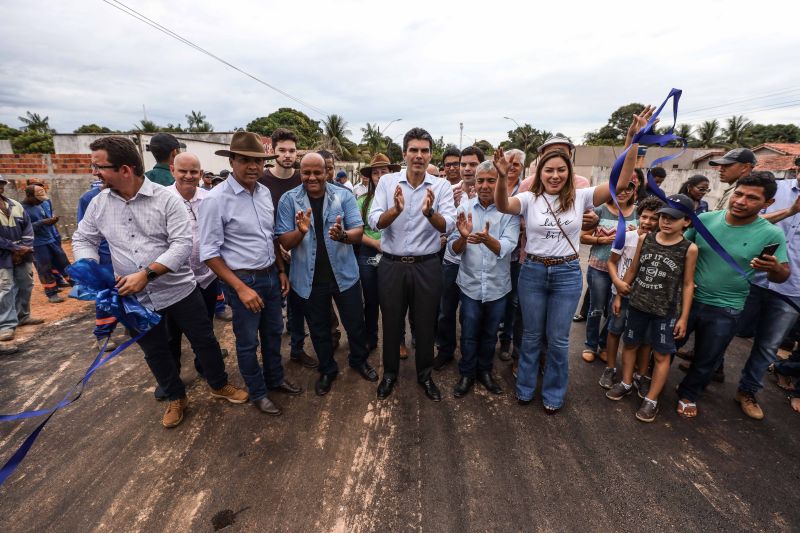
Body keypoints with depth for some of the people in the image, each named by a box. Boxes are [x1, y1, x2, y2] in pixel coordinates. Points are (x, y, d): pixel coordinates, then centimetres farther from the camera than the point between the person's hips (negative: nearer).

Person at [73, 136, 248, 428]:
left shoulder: (166, 199, -13)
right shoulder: (99, 203, 1)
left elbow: (183, 244, -20)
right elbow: (82, 240, 11)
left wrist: (146, 274, -26)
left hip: (179, 290, -4)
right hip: (135, 297, 4)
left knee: (204, 340, 9)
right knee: (155, 352, 18)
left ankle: (219, 385, 34)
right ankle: (176, 398, 40)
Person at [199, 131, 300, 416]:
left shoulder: (265, 192, 2)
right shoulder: (216, 199, -18)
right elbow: (209, 253, -16)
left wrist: (281, 271, 9)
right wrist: (241, 288, -19)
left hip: (271, 276, 6)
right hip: (243, 280, -6)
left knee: (273, 332, 21)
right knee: (248, 341, 12)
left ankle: (275, 379, 44)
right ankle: (257, 392, 34)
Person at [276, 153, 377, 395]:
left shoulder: (344, 196, -5)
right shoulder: (288, 200, -5)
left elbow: (358, 231, -11)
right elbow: (284, 242, -8)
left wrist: (343, 235, -34)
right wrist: (301, 231, -30)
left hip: (344, 273, 0)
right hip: (309, 278, 0)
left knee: (355, 323, 15)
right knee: (318, 329, 17)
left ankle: (359, 361, 43)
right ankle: (327, 370, 40)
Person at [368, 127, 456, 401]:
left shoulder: (442, 186, -3)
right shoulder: (387, 182, -3)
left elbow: (448, 226, -15)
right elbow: (375, 222, -13)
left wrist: (429, 212, -36)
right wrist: (396, 209, -33)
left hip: (427, 266, 0)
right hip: (392, 264, 0)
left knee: (425, 323, 13)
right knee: (391, 322, 14)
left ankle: (425, 374, 37)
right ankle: (390, 373, 37)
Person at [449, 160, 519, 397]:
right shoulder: (464, 207, -6)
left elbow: (505, 248, -22)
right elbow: (454, 249, -9)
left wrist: (487, 239, -42)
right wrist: (463, 236, -31)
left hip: (497, 286, 0)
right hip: (470, 284, 0)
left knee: (490, 334, 19)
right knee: (469, 334, 13)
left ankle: (485, 371, 41)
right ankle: (467, 373, 34)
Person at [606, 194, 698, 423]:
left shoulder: (689, 249, -9)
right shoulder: (645, 239, -1)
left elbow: (688, 284, -4)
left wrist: (684, 317, -5)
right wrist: (619, 296, 10)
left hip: (666, 310, -3)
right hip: (637, 303, 3)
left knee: (662, 354, 7)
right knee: (630, 344, 15)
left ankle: (651, 399, 22)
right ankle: (626, 384, 35)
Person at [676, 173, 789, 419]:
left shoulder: (771, 234, -11)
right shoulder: (704, 219, -10)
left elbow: (783, 274, -5)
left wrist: (774, 268, -29)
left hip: (724, 311, 0)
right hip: (688, 299, 1)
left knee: (706, 360, 18)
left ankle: (688, 394, 41)